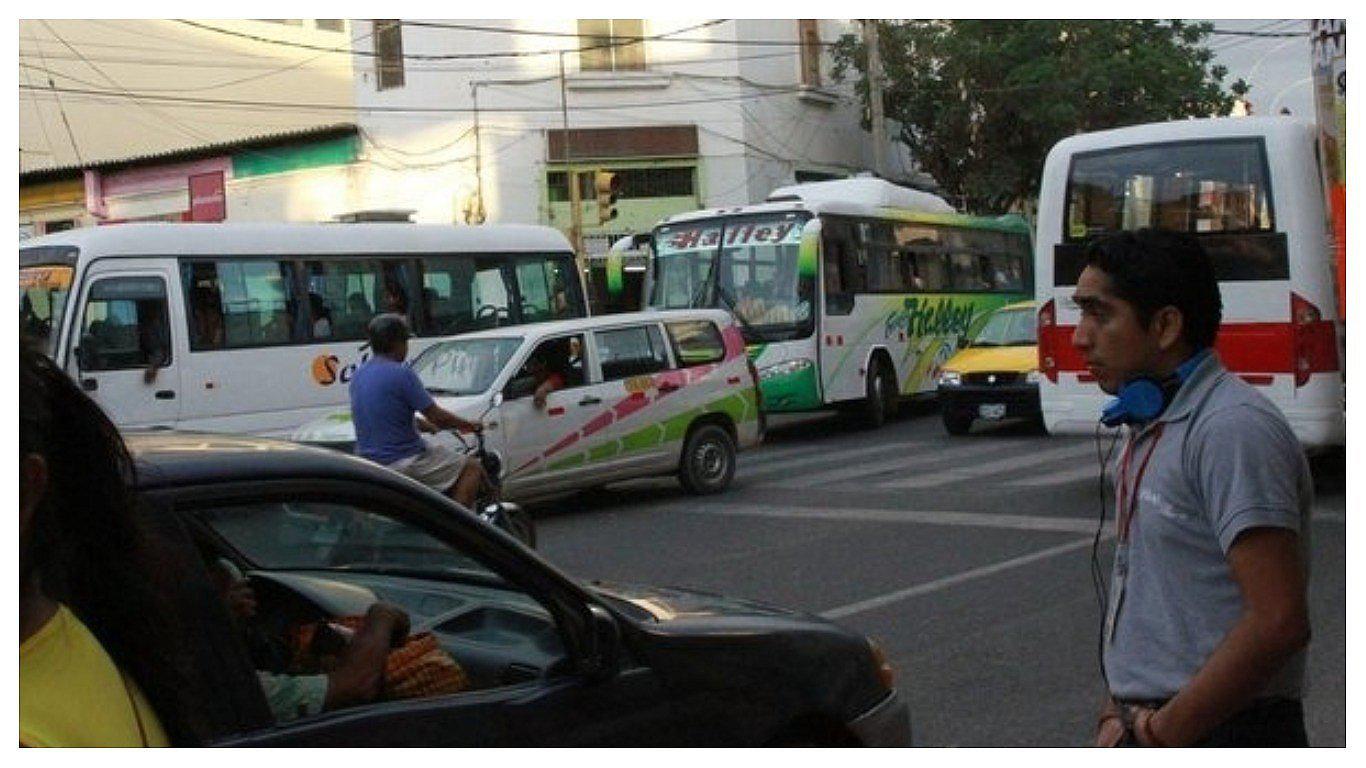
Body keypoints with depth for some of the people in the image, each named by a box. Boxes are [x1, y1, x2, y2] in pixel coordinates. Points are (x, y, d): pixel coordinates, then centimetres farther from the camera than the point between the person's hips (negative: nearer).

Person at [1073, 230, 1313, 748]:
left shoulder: (1233, 429, -18)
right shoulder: (1152, 427, 12)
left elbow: (1278, 621, -24)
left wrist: (1165, 730, -18)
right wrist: (1119, 712, 8)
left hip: (1222, 732, -8)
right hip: (1150, 726, 8)